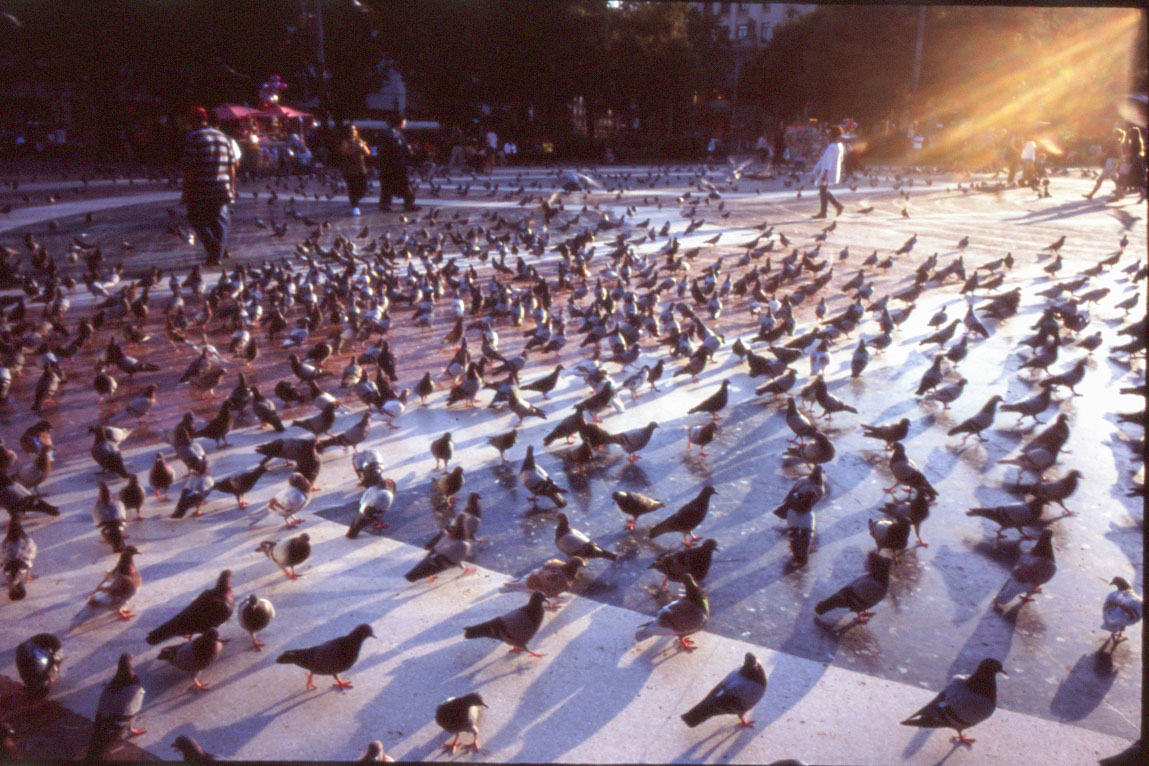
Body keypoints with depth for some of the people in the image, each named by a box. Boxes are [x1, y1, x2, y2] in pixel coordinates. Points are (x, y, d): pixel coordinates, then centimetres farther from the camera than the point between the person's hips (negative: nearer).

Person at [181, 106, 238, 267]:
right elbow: (231, 166, 10)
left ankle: (213, 245, -12)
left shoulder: (193, 137, -7)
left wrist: (186, 190, -8)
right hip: (222, 189, 5)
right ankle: (218, 256, 8)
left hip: (200, 190, -5)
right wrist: (232, 187, 18)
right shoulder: (223, 137, 10)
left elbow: (190, 167, -12)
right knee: (220, 221, 9)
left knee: (197, 219, 9)